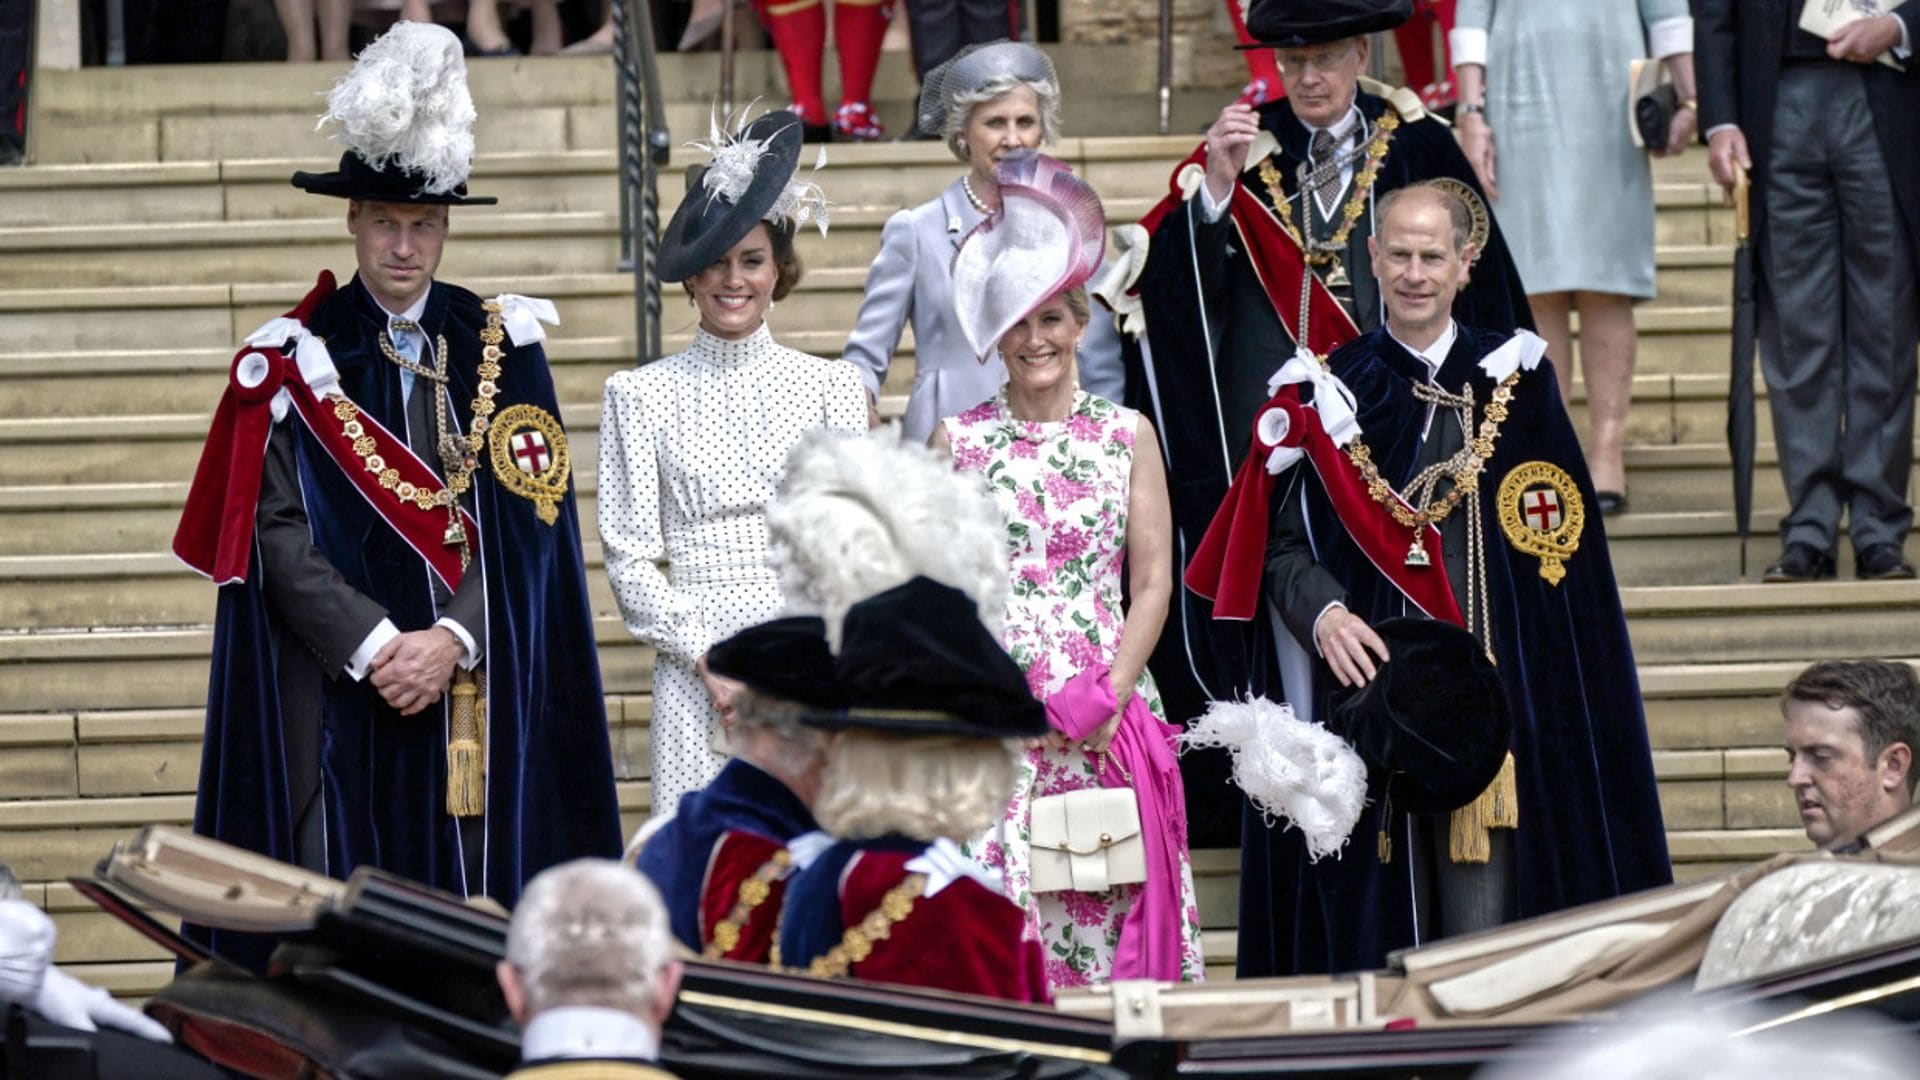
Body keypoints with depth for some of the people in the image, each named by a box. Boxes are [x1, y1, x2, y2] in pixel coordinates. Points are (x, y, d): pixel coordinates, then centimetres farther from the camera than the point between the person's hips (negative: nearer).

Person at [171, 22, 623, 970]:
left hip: (483, 687, 1)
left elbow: (533, 515, 1)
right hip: (341, 688, -1)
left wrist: (452, 640, -12)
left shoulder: (502, 349, 7)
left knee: (482, 901, -1)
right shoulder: (299, 361, 3)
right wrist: (374, 646, -14)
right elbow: (278, 532, -3)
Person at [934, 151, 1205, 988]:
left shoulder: (1127, 436, 9)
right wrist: (1031, 700, -7)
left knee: (1110, 910, -1)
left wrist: (1110, 697, -8)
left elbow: (1152, 582, 5)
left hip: (1109, 720, 1)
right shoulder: (957, 441, 6)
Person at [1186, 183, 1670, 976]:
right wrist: (1321, 612, -15)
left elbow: (1564, 537, 8)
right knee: (1378, 915, -2)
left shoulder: (1514, 380, 9)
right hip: (1366, 684, 0)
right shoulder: (1326, 394, 9)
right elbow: (1280, 544, 6)